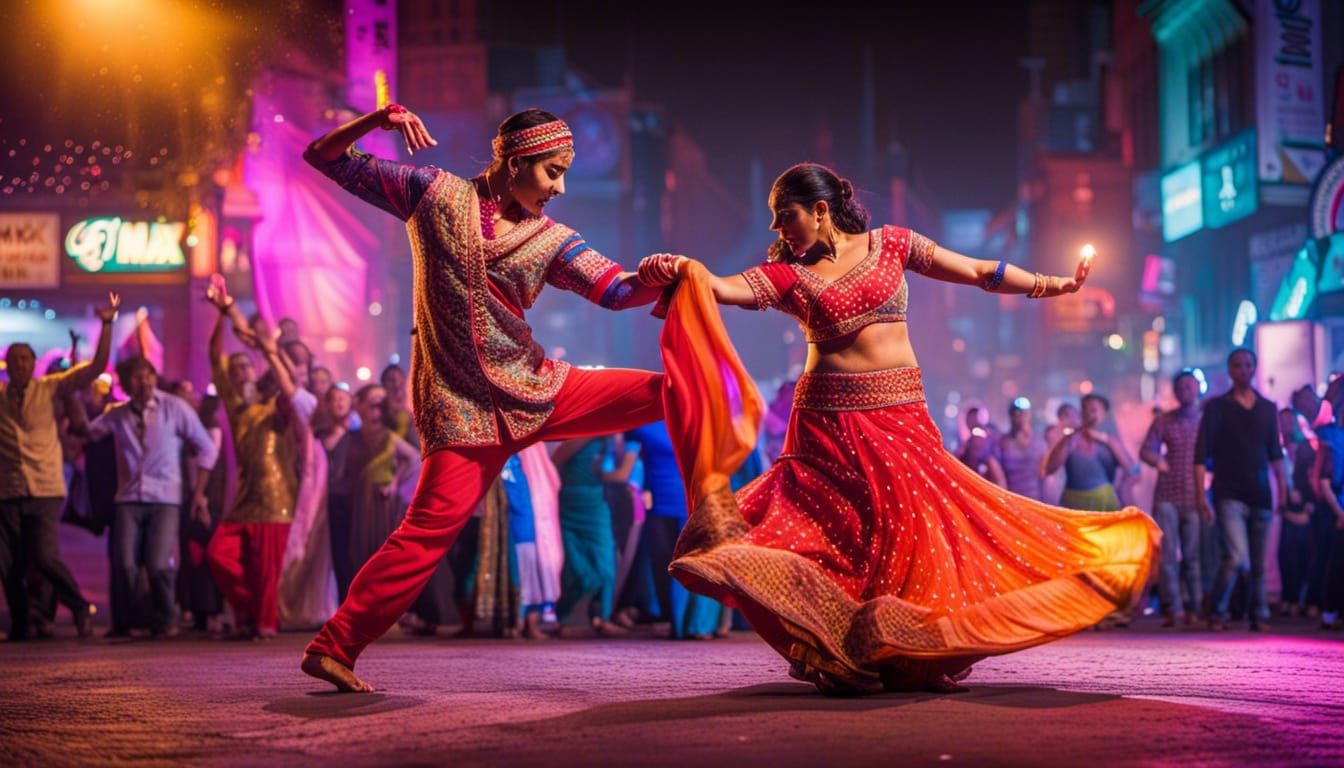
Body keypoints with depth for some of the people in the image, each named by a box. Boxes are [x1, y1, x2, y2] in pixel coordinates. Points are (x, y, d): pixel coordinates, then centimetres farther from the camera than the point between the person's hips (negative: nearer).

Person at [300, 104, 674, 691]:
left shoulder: (550, 240, 7)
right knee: (430, 530, -15)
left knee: (672, 393, -5)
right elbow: (326, 159, 4)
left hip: (537, 390, 5)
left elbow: (616, 289, -7)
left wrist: (662, 280, -30)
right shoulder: (435, 194, 1)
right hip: (464, 406, -4)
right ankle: (331, 649, -7)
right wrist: (379, 120, -15)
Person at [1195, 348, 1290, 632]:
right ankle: (1217, 612, 1)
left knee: (1258, 564, 7)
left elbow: (1275, 453, 16)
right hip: (1229, 494, -4)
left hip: (1260, 496, 4)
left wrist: (1283, 490, 9)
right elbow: (1201, 454, -4)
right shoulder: (1217, 407, 0)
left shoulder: (1267, 408, 12)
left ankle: (1259, 616, 18)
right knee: (1238, 559, -17)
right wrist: (1201, 494, -12)